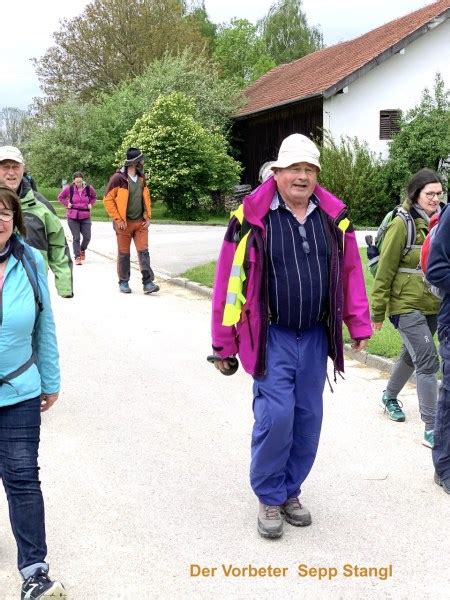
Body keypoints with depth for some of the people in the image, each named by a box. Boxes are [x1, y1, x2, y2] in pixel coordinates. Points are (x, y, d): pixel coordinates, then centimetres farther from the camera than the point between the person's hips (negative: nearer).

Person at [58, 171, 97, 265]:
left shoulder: (88, 188, -1)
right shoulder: (69, 188, -6)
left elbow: (94, 197, 19)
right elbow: (60, 197, 9)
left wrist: (91, 204, 4)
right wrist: (67, 204, -2)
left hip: (85, 217, 2)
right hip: (73, 217, -2)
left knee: (87, 237, 0)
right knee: (76, 238, 0)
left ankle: (82, 250, 31)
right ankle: (77, 257, 9)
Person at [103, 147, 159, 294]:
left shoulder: (141, 179, 8)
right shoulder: (118, 178, -11)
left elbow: (146, 198, 19)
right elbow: (108, 200, -10)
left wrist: (148, 217, 9)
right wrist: (118, 219, -12)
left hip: (141, 222, 4)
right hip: (124, 223, -4)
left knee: (143, 251, -3)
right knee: (124, 253, 6)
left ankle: (148, 282, -5)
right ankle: (123, 282, 17)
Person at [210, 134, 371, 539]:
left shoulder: (334, 216, 2)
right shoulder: (252, 217, -9)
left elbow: (350, 272, 10)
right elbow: (229, 280, -6)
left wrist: (359, 324, 7)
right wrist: (223, 344, -3)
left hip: (316, 337, 4)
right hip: (272, 338, -4)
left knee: (308, 418, 10)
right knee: (276, 416, -9)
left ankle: (290, 491, 29)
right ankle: (270, 498, 12)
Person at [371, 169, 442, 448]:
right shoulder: (402, 224, -13)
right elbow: (385, 269, -11)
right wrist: (378, 310, -9)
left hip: (433, 306, 7)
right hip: (406, 305, -6)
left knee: (412, 356, 22)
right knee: (429, 362, -11)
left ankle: (390, 396, 48)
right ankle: (432, 430, -3)